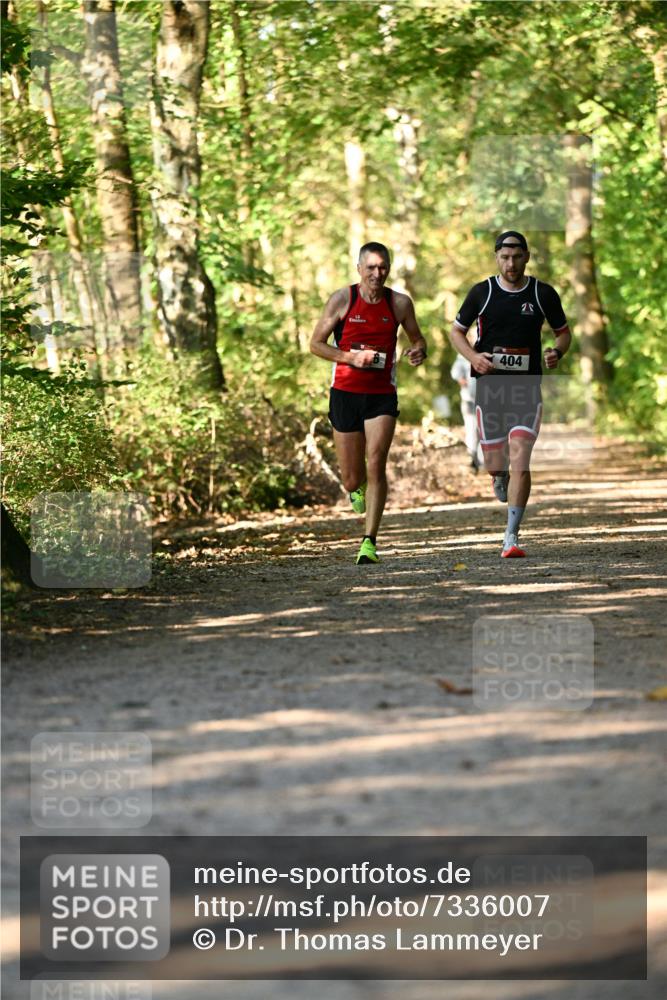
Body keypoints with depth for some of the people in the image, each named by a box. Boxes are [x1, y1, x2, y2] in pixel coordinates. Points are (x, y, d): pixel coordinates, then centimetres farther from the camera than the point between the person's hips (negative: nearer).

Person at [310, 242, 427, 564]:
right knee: (351, 479, 4)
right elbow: (315, 343, -1)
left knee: (376, 465, -16)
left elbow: (417, 338, 16)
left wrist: (418, 351, -8)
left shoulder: (400, 303, 1)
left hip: (382, 396, 0)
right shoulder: (342, 299, -4)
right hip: (345, 393, 0)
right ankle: (357, 487, 44)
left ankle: (369, 542, -12)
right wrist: (352, 357, -15)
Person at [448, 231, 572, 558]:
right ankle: (501, 476, 45)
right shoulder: (481, 293, -1)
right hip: (489, 388, 1)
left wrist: (557, 352, -10)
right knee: (494, 465, 5)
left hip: (527, 390, -1)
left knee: (520, 462, -12)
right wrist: (473, 357, -11)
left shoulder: (543, 294, 0)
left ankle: (511, 537, -7)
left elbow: (563, 331, 12)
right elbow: (456, 331, 9)